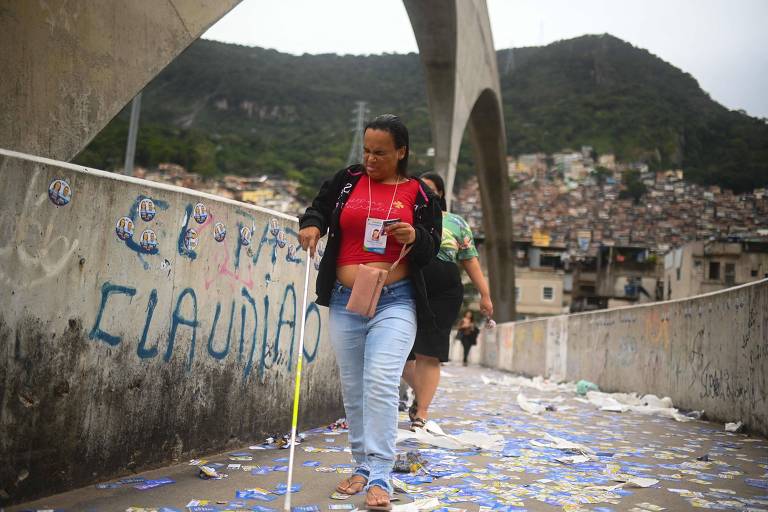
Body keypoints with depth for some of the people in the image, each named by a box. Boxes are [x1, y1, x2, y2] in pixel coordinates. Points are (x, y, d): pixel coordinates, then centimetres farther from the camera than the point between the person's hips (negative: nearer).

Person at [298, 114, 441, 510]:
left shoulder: (419, 194, 3)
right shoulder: (347, 181, 7)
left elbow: (431, 250, 4)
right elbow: (318, 209, 18)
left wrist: (415, 237, -17)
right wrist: (311, 225, -5)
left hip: (395, 303, -3)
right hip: (345, 302, 3)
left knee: (380, 384, -16)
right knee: (353, 388, 9)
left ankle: (379, 476, -11)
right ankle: (363, 465, 23)